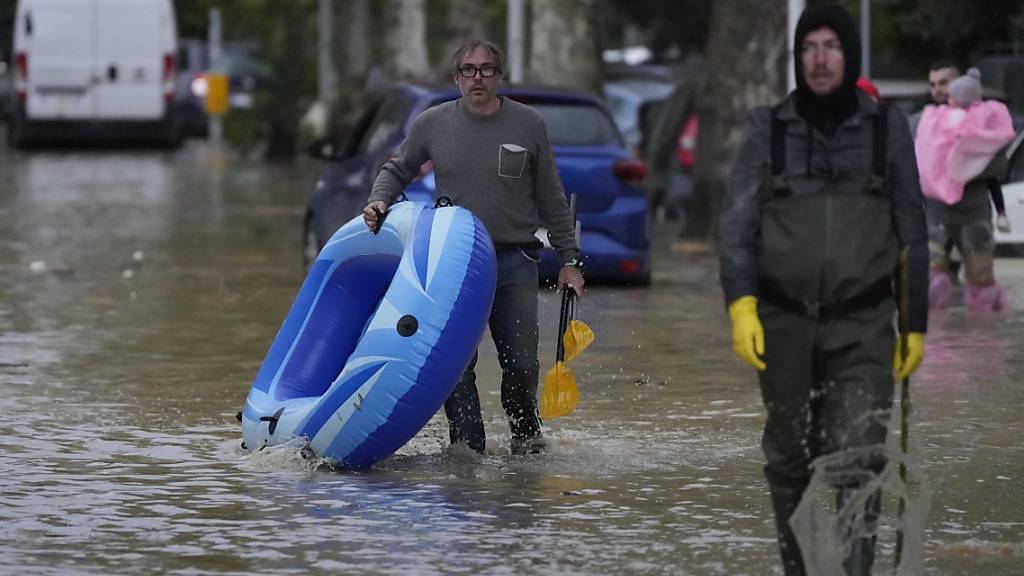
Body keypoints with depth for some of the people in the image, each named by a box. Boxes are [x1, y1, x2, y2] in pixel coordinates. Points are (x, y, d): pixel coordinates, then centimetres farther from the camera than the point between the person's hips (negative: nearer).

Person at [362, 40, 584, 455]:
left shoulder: (528, 125, 2)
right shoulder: (432, 125, 3)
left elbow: (551, 199, 8)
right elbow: (397, 170, 20)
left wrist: (568, 259, 8)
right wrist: (379, 202, -1)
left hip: (515, 263, -1)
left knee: (521, 364, -1)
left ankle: (525, 432, 25)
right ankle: (469, 449, 3)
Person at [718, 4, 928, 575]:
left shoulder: (887, 128, 1)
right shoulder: (769, 129, 0)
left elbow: (912, 233, 6)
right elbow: (737, 223, -6)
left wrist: (916, 325, 6)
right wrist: (741, 307, -20)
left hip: (862, 328, -1)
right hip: (786, 323, 1)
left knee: (857, 460, -16)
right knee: (791, 458, 12)